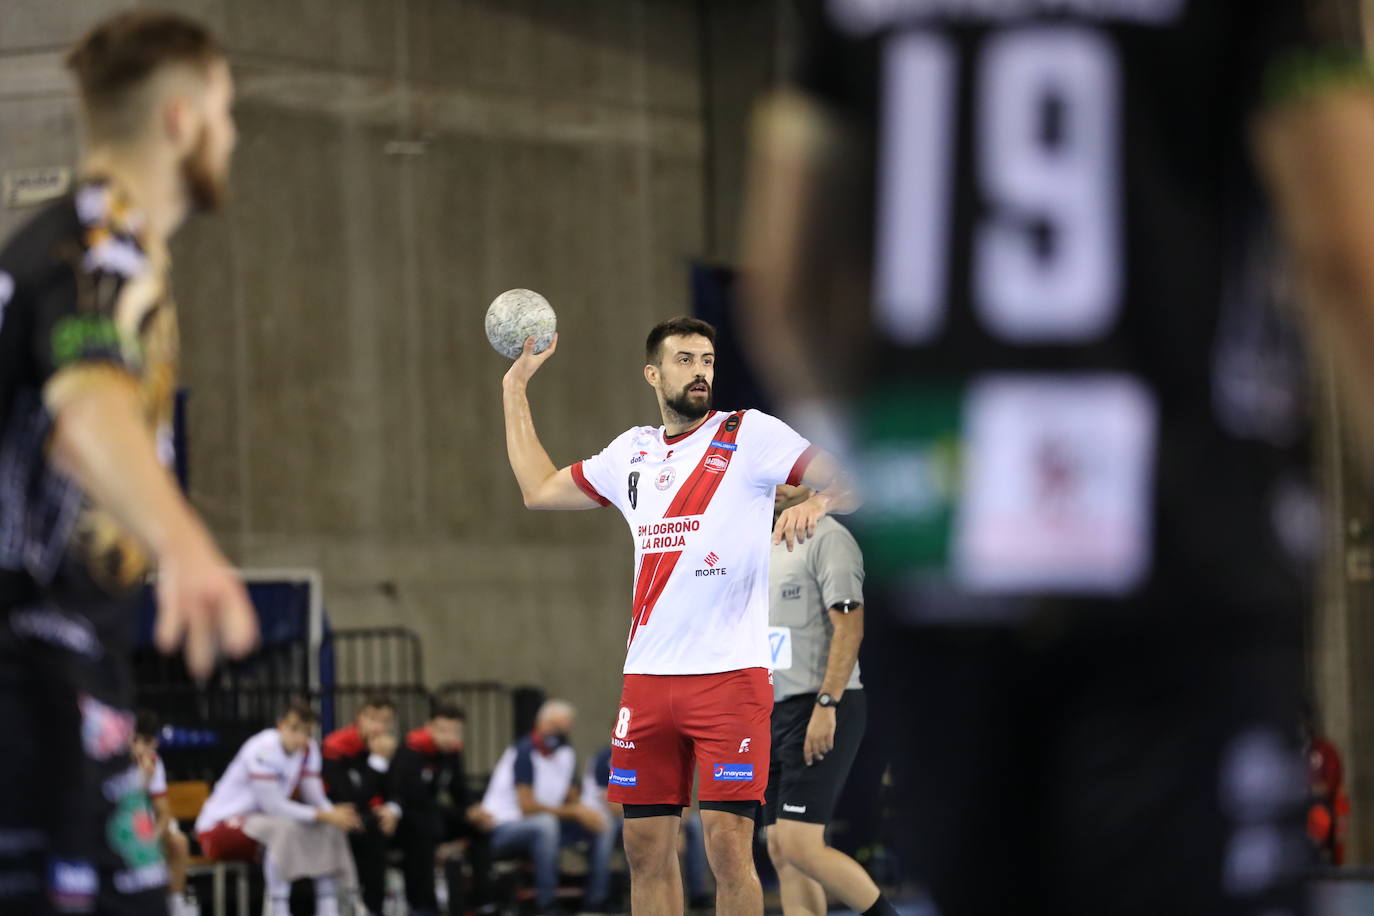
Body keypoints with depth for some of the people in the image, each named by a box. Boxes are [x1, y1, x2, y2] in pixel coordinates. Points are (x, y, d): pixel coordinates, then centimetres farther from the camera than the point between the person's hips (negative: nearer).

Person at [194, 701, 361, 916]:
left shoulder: (309, 749, -1)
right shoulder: (263, 750, -25)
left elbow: (315, 799, -1)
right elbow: (273, 806, -29)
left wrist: (336, 813, -24)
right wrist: (323, 816, -29)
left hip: (260, 821, 8)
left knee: (330, 830, -5)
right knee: (283, 827, -35)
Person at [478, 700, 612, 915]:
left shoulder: (566, 754, 8)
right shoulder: (525, 753, -17)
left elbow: (573, 800, 10)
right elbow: (528, 807, -23)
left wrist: (586, 813, -14)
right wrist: (574, 812, -22)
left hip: (544, 829, 8)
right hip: (502, 828, -8)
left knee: (603, 828, -3)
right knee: (546, 823, -39)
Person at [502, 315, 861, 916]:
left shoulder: (751, 435, 1)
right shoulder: (632, 452, 16)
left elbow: (850, 484, -4)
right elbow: (539, 490, 26)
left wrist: (816, 504, -26)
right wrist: (516, 386, 27)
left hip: (730, 674, -5)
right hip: (647, 679, 5)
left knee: (728, 847, -11)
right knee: (646, 846, 5)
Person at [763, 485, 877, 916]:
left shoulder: (828, 538, -9)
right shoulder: (771, 548, 19)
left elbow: (849, 626, -17)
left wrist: (826, 705, -23)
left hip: (819, 715, -9)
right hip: (777, 712, 9)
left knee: (800, 846, -15)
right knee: (781, 850, 4)